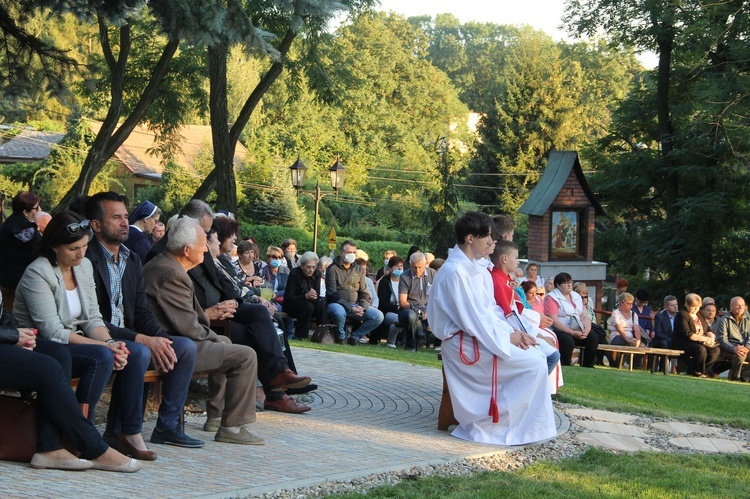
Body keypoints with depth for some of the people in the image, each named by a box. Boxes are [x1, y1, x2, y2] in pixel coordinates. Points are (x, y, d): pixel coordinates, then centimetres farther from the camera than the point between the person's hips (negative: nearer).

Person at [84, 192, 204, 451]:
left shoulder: (133, 261, 14)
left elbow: (142, 313, 12)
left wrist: (160, 339, -9)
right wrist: (141, 340, -25)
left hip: (128, 339, 8)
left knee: (186, 347, -5)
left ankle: (167, 426, 1)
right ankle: (117, 432, -20)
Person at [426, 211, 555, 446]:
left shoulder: (477, 270, 12)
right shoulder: (454, 272, -17)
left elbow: (489, 312, 13)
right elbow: (471, 318, -20)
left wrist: (511, 332, -3)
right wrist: (508, 337, -13)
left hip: (481, 336, 9)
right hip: (464, 343, -9)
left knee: (537, 355, -3)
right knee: (534, 364, -16)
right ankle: (491, 425, -10)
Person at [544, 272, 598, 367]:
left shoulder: (577, 296, 18)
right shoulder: (551, 298, -5)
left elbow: (584, 316, 12)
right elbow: (553, 321, -15)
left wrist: (587, 329, -11)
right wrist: (572, 333, -21)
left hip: (578, 331, 7)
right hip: (559, 331, -7)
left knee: (594, 338, -17)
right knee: (568, 341, -36)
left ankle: (587, 367, -9)